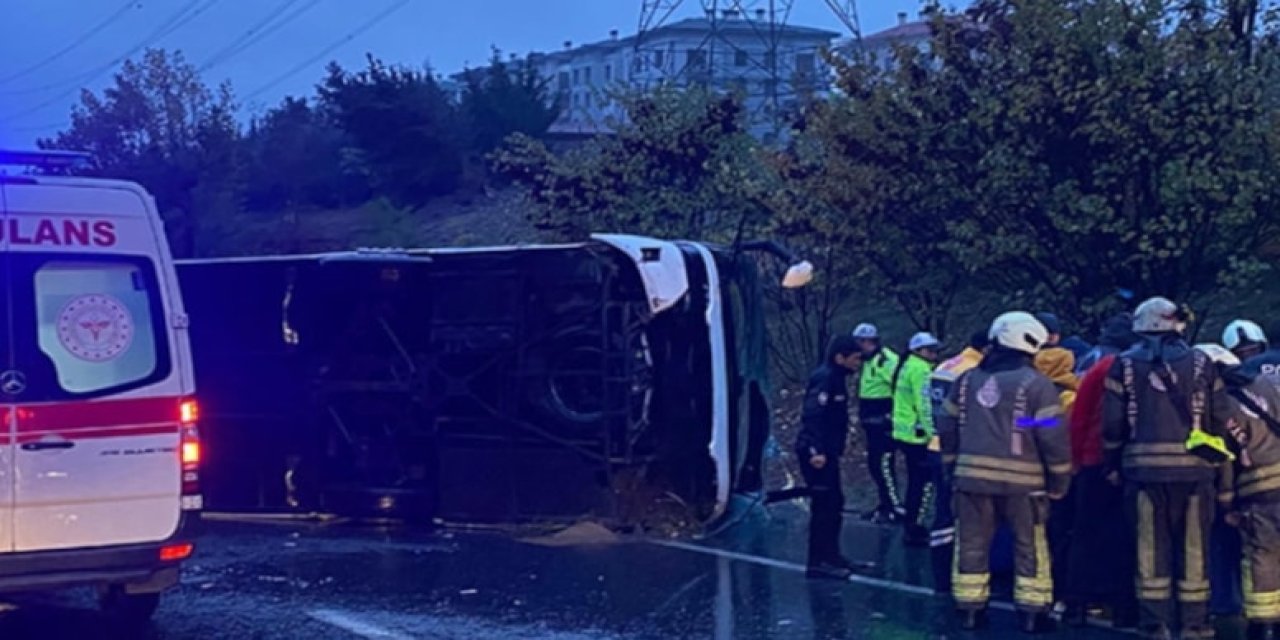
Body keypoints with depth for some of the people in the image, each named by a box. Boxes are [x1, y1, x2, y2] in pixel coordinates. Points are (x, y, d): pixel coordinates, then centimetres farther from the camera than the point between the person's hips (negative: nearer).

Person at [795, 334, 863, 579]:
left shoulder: (836, 378, 14)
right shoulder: (825, 379, -17)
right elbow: (812, 415, -25)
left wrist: (832, 450, 16)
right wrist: (816, 451, -30)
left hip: (826, 452, 10)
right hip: (817, 454, -10)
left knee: (834, 503, 17)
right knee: (825, 505, -8)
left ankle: (830, 556, 27)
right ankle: (819, 562, -4)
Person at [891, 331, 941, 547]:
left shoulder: (907, 366, 17)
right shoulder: (921, 370, -14)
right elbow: (925, 405, -20)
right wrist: (932, 433, -20)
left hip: (903, 431, 10)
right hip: (917, 433, -10)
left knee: (916, 480, 17)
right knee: (927, 480, -9)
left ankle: (912, 526, 24)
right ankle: (916, 528, -10)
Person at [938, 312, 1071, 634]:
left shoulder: (967, 380, 8)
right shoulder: (1036, 385, -9)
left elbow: (947, 427, 14)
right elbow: (1053, 438, -11)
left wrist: (953, 463, 24)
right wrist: (1059, 481, -2)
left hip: (972, 475, 4)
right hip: (1022, 480, -4)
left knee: (972, 544, 12)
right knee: (1030, 547, 8)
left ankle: (970, 608, 15)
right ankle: (1032, 613, 10)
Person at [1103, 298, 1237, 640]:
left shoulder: (1125, 365, 3)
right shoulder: (1200, 363, 3)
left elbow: (1112, 422, -1)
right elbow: (1222, 417, 0)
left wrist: (1113, 464, 9)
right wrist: (1212, 452, 15)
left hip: (1144, 467, 0)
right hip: (1193, 467, 0)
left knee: (1150, 547, 6)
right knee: (1193, 547, 8)